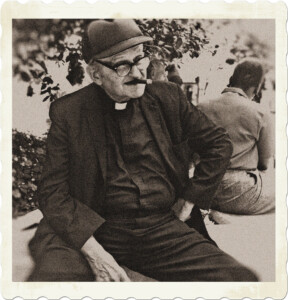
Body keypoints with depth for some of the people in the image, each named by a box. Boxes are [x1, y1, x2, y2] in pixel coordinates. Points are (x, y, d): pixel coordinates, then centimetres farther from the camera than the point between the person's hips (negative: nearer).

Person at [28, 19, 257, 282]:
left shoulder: (167, 99, 6)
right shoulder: (68, 113, -1)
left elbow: (219, 144, 17)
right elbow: (53, 192, -2)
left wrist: (189, 202, 9)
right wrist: (93, 251, -16)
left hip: (162, 228, 3)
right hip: (92, 231, -2)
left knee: (243, 279, -18)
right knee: (48, 276, -33)